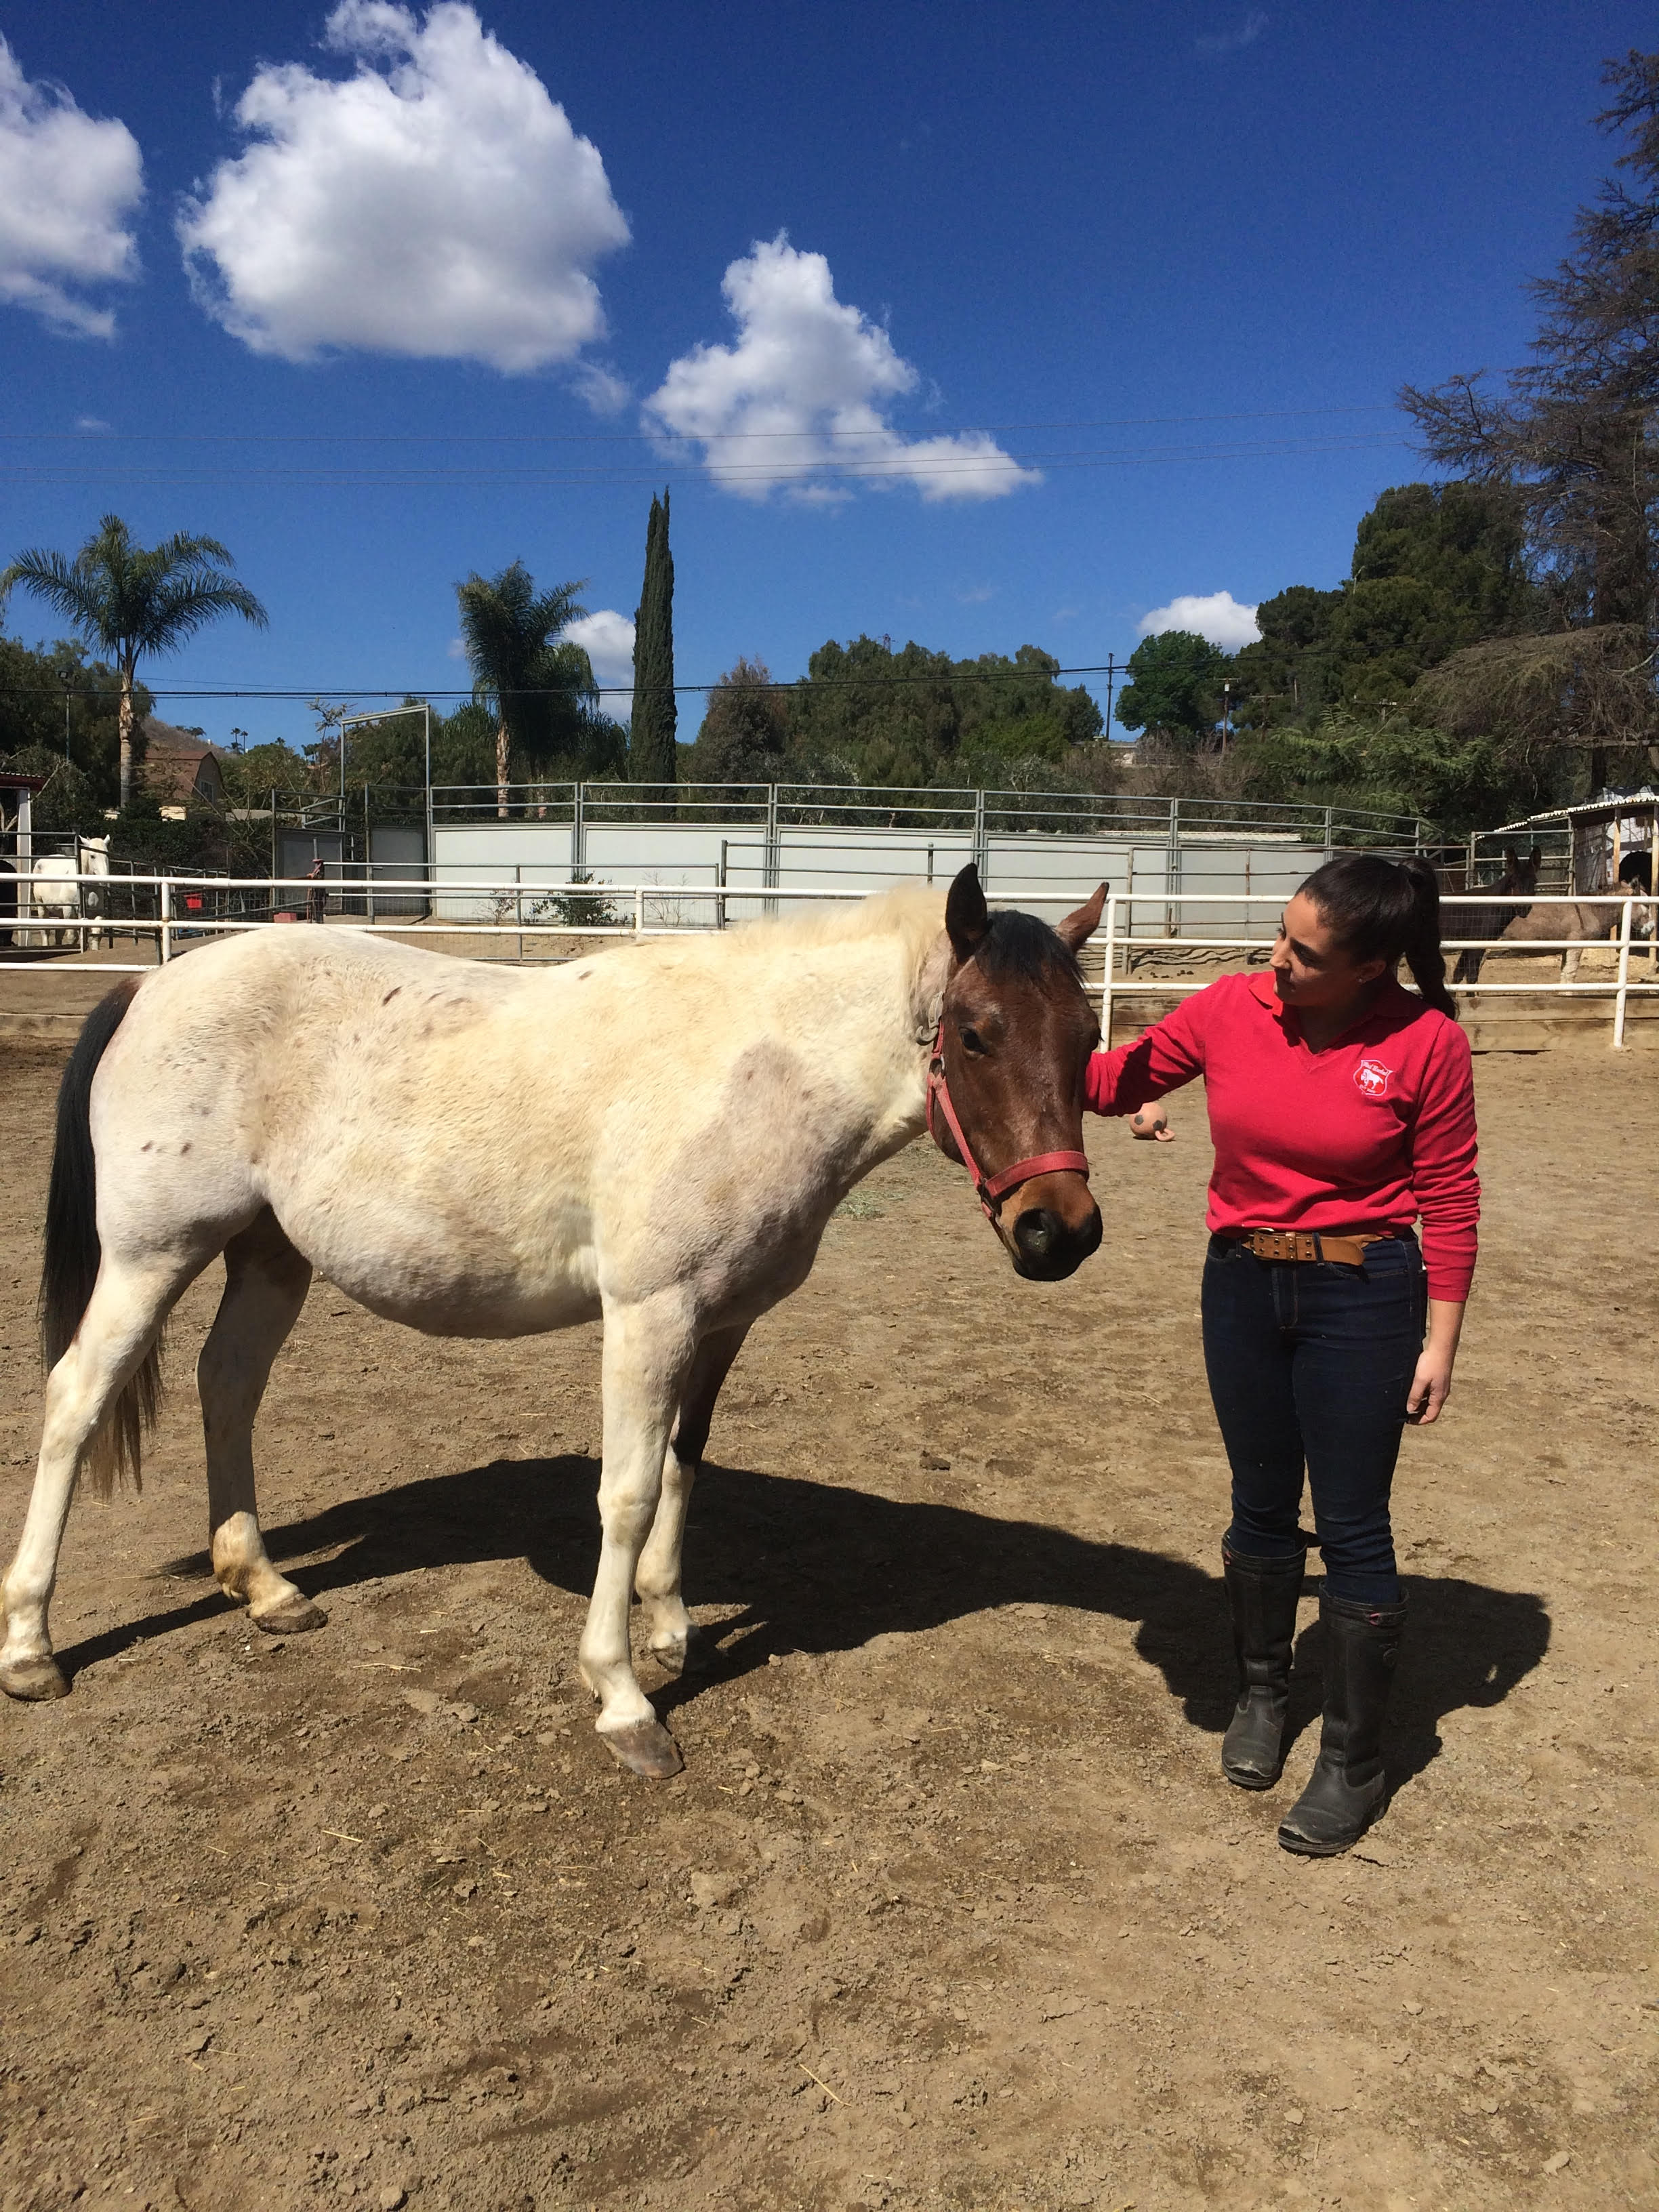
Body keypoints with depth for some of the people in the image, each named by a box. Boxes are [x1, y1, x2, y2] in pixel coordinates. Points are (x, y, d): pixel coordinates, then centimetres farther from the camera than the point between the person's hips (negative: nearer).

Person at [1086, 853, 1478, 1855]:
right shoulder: (1231, 1009, -6)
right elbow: (1121, 1074, 5)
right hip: (1242, 1284, 3)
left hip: (1363, 1295, -3)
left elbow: (1452, 1200, -8)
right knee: (1261, 1506, 17)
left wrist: (1441, 1342, -7)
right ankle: (1263, 1691, 42)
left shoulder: (1427, 1042, -13)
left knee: (1352, 1527, 4)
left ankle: (1356, 1762, 23)